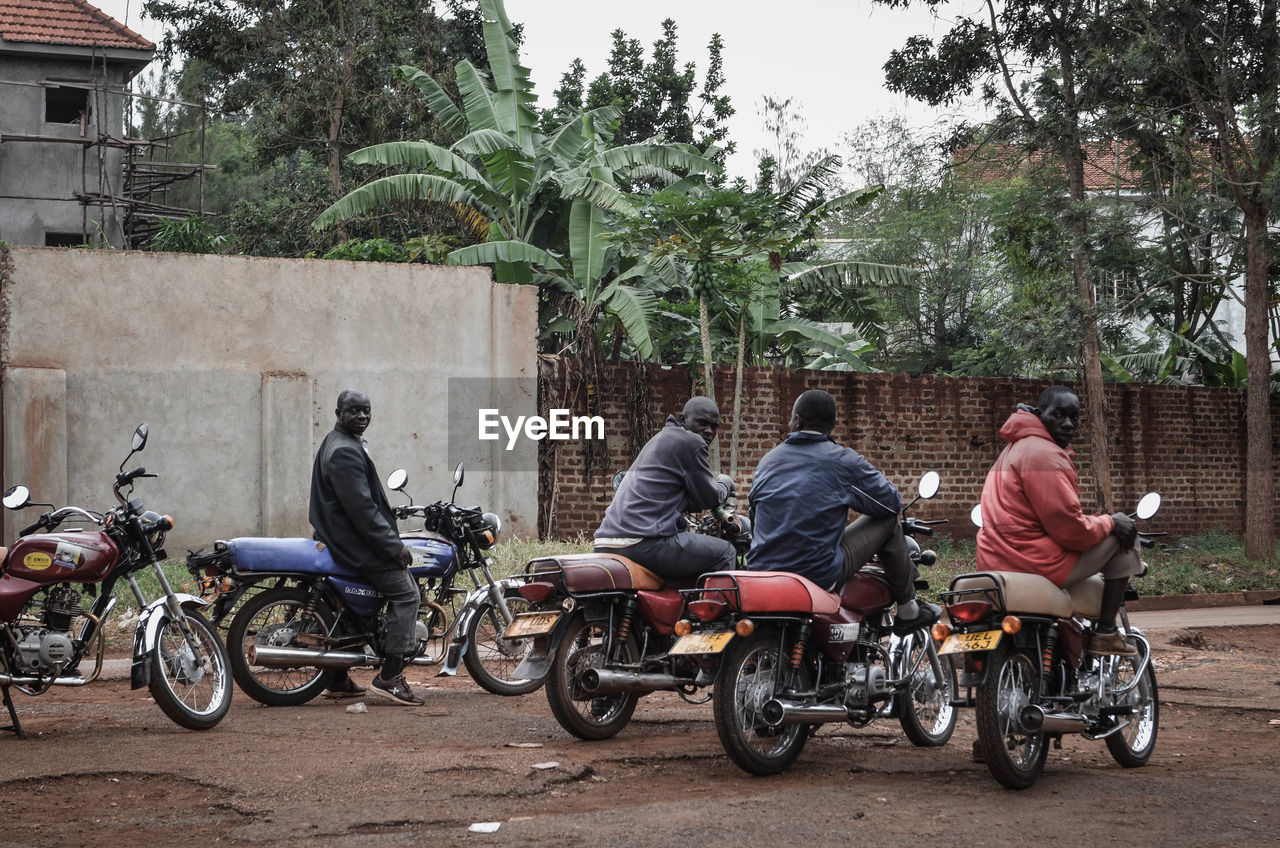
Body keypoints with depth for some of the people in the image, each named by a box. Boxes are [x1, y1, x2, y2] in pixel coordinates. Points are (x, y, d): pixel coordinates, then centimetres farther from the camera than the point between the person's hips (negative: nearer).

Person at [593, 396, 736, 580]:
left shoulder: (661, 438, 26)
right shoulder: (691, 442, -3)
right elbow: (708, 498, 2)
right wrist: (726, 483, 22)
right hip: (644, 542, -10)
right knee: (725, 553, -2)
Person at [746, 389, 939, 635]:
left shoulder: (767, 461, 11)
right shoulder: (844, 461, -4)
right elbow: (891, 502, 4)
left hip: (759, 574, 6)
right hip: (819, 576, -6)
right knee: (888, 521, 11)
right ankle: (908, 612, 19)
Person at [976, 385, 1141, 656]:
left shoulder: (1016, 447, 19)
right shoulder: (1045, 454, -16)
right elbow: (1069, 528, -19)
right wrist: (1109, 523, -3)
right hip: (1038, 565, -11)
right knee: (1122, 536, 2)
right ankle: (1105, 633, 1)